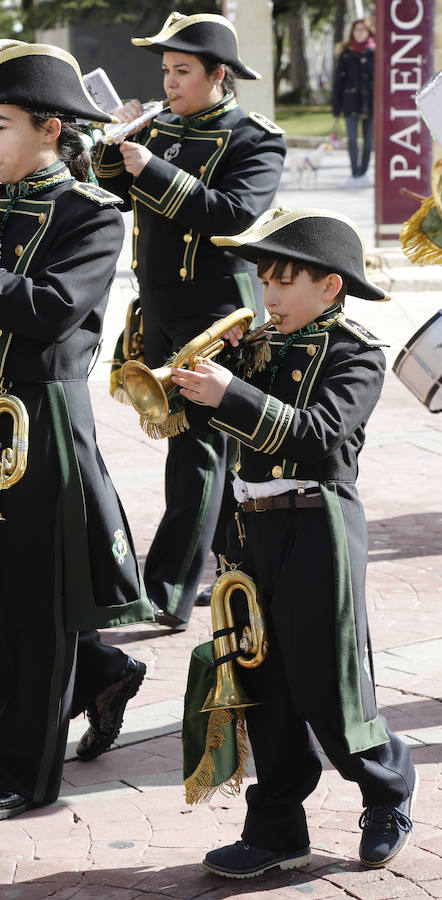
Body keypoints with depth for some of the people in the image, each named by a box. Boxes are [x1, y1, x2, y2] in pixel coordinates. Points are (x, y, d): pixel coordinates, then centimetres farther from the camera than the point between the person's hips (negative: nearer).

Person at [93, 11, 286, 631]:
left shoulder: (254, 140, -8)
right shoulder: (161, 128, 12)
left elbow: (233, 214, -23)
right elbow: (114, 196, 17)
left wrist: (153, 170, -23)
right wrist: (117, 144, -1)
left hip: (216, 310, -7)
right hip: (159, 311, 7)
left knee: (199, 447, -8)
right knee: (215, 444, 16)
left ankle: (168, 594, -10)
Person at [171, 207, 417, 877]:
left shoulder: (357, 354, -7)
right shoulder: (262, 346, 12)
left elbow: (319, 435, -23)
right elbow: (204, 420, 14)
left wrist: (233, 394, -29)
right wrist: (201, 377, -5)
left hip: (317, 533, -6)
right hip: (253, 527, 6)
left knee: (328, 694, -1)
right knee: (264, 687, 9)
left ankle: (390, 788, 25)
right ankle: (277, 829, 18)